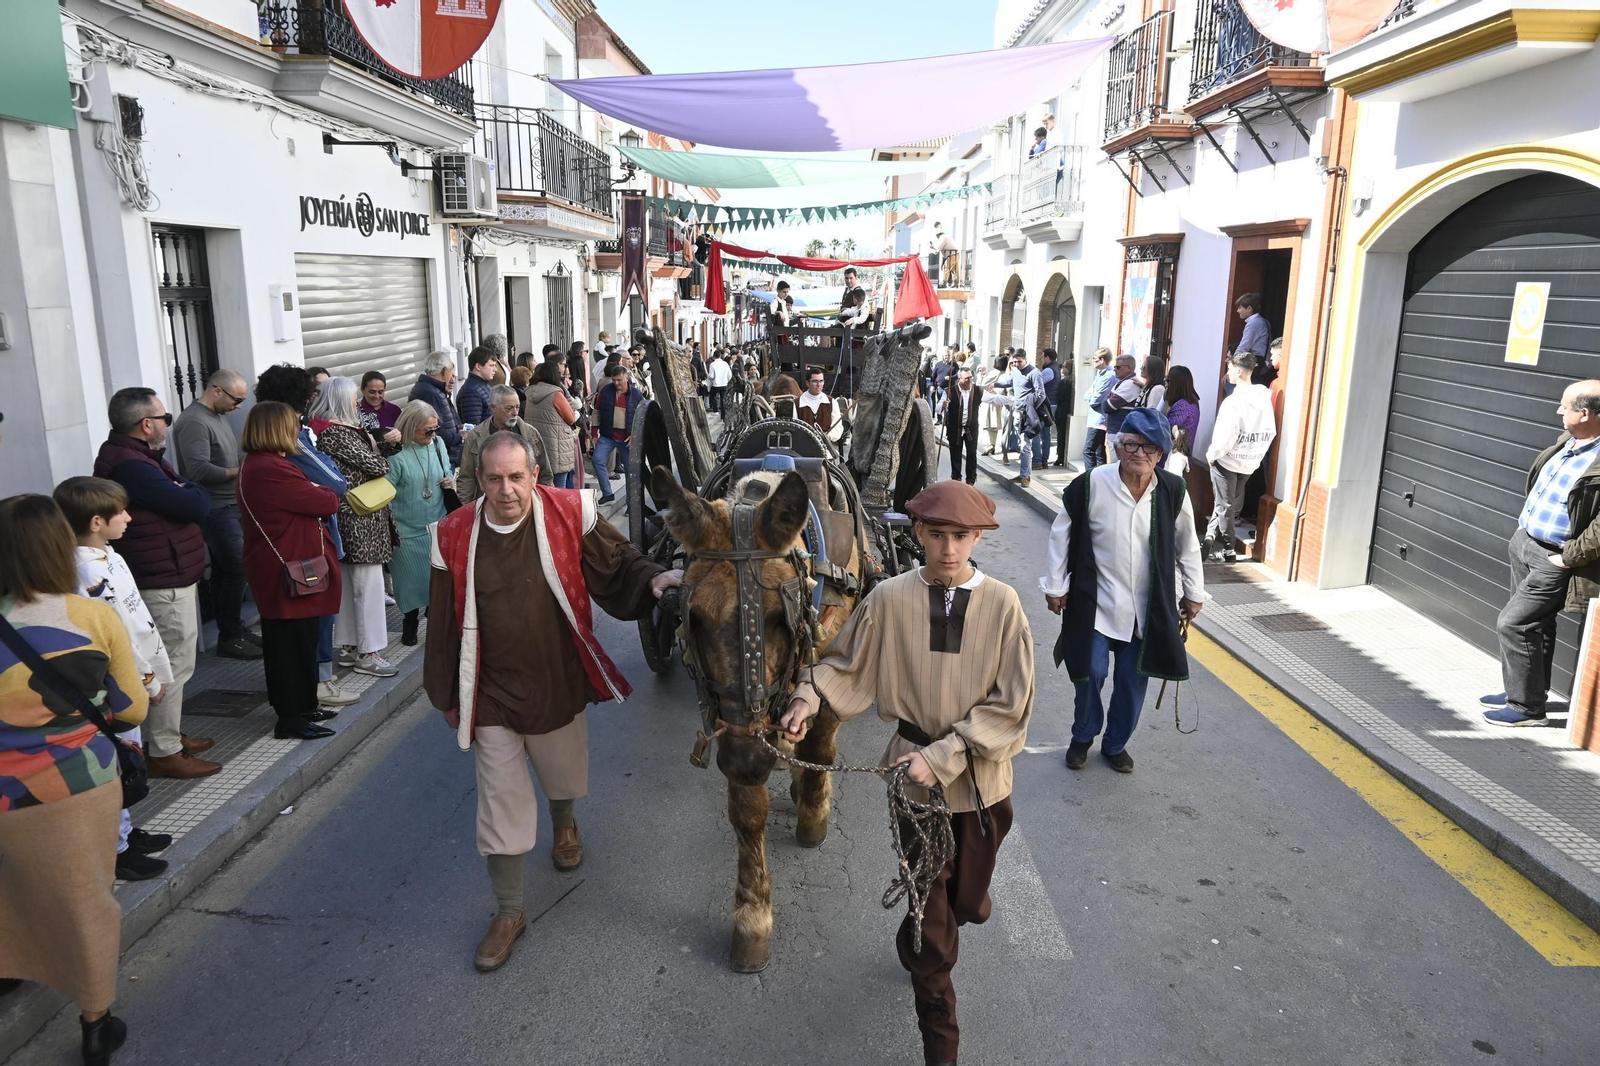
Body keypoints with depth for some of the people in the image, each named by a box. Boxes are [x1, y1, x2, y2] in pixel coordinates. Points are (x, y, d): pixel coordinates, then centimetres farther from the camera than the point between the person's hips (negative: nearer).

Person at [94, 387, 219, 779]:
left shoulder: (136, 456, 13)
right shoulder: (131, 466, -22)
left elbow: (180, 496, 13)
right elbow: (196, 505, -24)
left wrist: (184, 492, -9)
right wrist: (193, 492, -3)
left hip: (172, 576, 11)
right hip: (164, 583, -11)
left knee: (175, 660, 20)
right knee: (174, 665, -3)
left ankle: (167, 735, 32)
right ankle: (164, 753, 7)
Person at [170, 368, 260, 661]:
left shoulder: (217, 416, 14)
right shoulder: (194, 422, -17)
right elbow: (199, 470, -25)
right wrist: (239, 471, -16)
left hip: (227, 507, 9)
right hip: (215, 509, -9)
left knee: (223, 570, 15)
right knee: (236, 570, -7)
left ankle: (233, 629, 23)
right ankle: (229, 638, 2)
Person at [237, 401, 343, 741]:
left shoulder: (256, 465, 14)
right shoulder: (272, 469, -22)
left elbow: (299, 503, 11)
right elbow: (327, 502, -17)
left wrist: (315, 494, -6)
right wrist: (327, 495, 3)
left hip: (278, 569, 11)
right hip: (289, 570, -11)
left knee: (286, 642, 18)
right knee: (295, 643, -2)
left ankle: (301, 705, 30)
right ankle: (292, 718, 7)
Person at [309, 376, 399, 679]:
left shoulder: (323, 429, 10)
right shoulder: (338, 434, -19)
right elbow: (377, 466, -18)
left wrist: (368, 444, -1)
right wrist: (373, 449, 1)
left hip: (345, 518, 10)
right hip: (361, 520, -10)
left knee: (346, 583, 16)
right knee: (368, 584, -3)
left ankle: (347, 645, 26)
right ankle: (367, 653, 3)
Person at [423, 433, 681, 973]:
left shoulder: (569, 515, -14)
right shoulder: (455, 537, -10)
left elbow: (617, 566, -3)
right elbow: (443, 624, -1)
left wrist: (653, 578, -26)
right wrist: (447, 695, 6)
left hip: (559, 686, 1)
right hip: (491, 699, -1)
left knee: (564, 778, 24)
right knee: (501, 804, 6)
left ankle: (565, 826, 61)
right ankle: (509, 913, 25)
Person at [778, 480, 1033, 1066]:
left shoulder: (1002, 604, -12)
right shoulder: (891, 598, -11)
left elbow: (1010, 706, -12)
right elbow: (846, 662, 5)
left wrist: (943, 756, -19)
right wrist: (809, 698, -11)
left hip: (982, 779, 1)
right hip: (915, 775, -1)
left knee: (968, 902, 20)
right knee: (930, 913, 7)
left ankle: (921, 944, 58)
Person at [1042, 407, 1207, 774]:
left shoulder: (1173, 491, -9)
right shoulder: (1092, 484, -16)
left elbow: (1187, 545, 5)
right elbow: (1061, 533, -5)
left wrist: (1194, 592, 11)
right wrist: (1054, 586, -2)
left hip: (1147, 608, 2)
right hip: (1096, 603, -2)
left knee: (1133, 680, 10)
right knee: (1090, 673, 1)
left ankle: (1116, 744, 33)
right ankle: (1082, 737, 29)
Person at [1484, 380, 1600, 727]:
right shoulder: (1567, 440, 3)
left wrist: (1568, 558, -19)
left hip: (1553, 560, -8)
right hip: (1524, 543, 8)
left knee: (1513, 623, -6)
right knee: (1536, 624, 20)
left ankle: (1527, 707, 8)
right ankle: (1522, 691, 34)